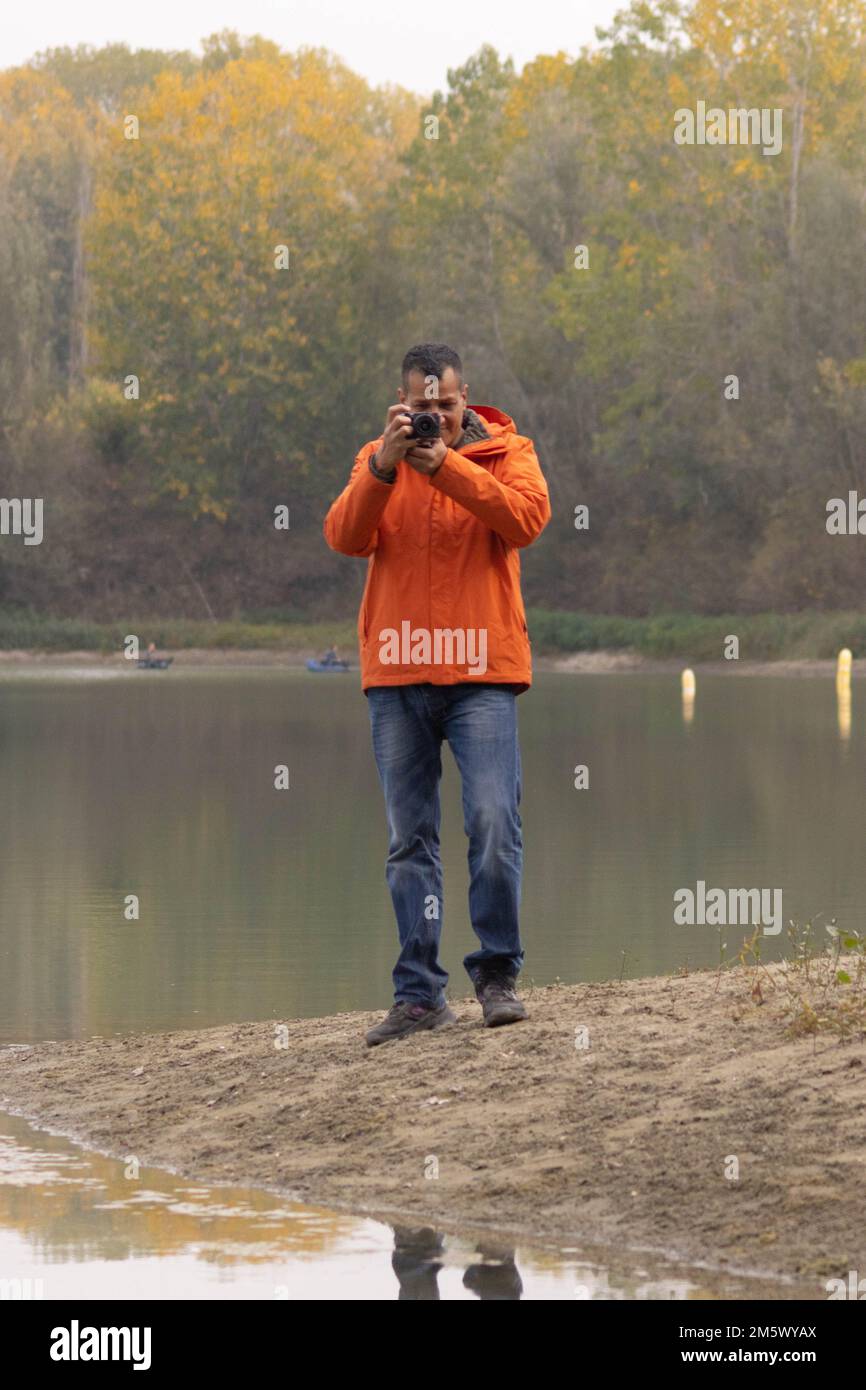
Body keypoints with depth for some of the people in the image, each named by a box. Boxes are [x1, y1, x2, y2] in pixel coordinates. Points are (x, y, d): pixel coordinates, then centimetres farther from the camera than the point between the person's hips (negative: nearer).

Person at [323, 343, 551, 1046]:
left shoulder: (506, 452, 7)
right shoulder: (376, 459, 13)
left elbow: (527, 517, -13)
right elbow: (346, 537, -3)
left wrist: (444, 464, -16)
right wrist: (383, 466, -16)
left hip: (481, 671, -2)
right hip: (396, 674, 2)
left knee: (494, 823, -13)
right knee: (410, 838, 3)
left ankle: (498, 973, -1)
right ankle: (420, 993, 5)